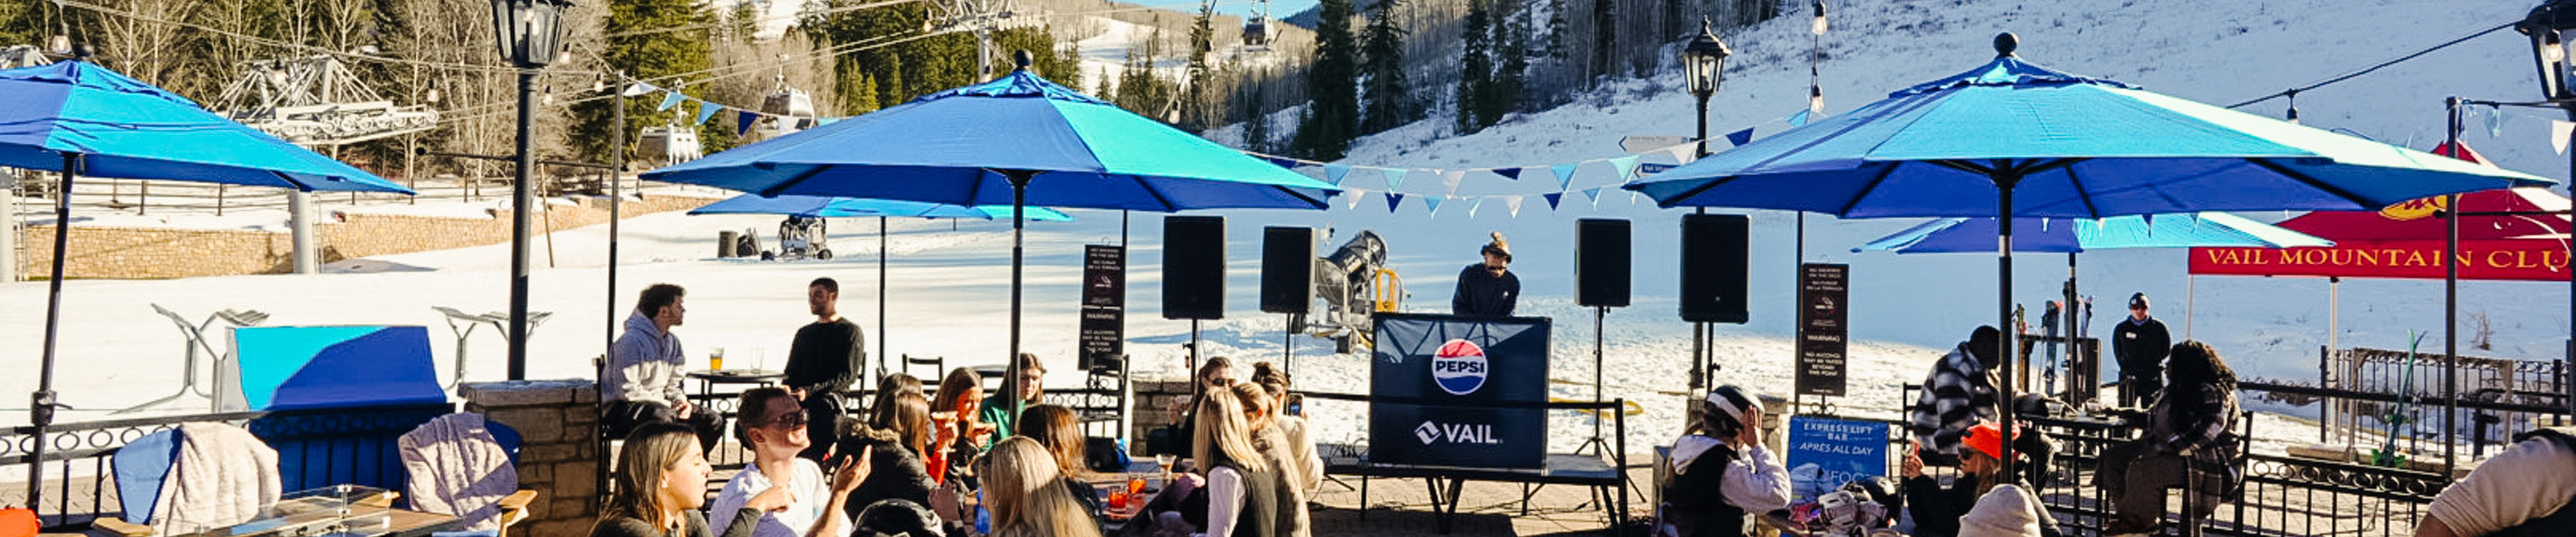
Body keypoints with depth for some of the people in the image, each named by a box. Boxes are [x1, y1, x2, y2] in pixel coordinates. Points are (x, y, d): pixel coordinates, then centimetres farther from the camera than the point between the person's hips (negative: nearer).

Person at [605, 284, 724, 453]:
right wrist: (669, 405, -17)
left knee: (714, 422, -5)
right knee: (663, 418, -40)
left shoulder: (672, 342, 12)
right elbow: (628, 391, -20)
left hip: (659, 405, 8)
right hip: (622, 408, -8)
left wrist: (681, 400, -5)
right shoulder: (632, 341, -16)